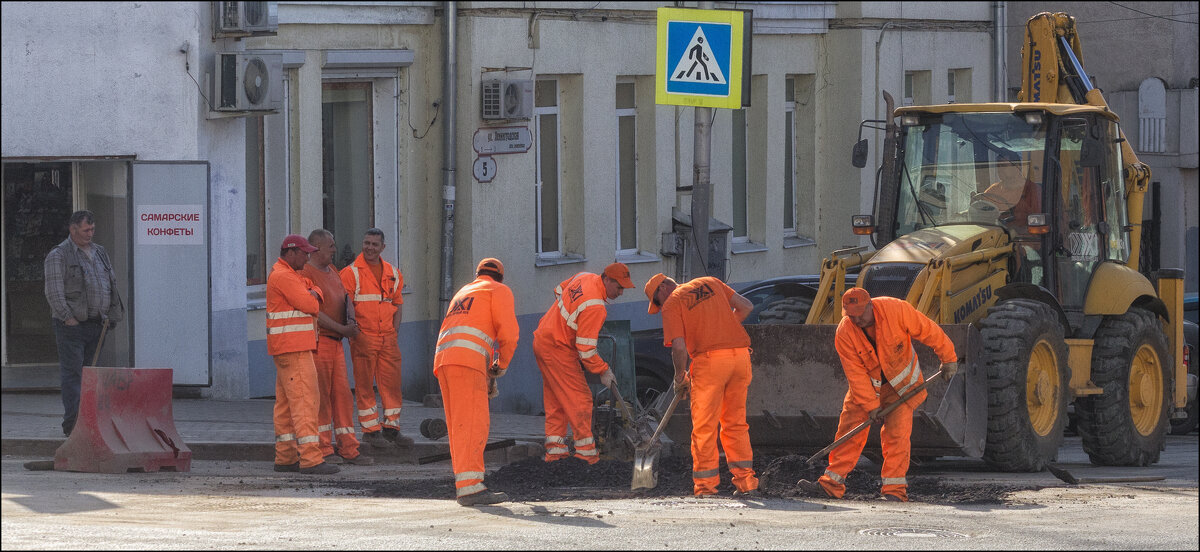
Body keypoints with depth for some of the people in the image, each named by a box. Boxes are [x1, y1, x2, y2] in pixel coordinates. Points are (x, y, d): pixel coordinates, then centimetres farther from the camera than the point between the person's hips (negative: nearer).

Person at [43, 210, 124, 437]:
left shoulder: (100, 253, 17)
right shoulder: (58, 256, -4)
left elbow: (111, 284, 22)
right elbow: (54, 292, -10)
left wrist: (108, 315, 11)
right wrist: (67, 317, -15)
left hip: (96, 324, 6)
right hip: (72, 324, -6)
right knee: (72, 373, -8)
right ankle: (72, 423, -11)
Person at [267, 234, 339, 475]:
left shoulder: (287, 275, 19)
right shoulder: (284, 277, -15)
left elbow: (314, 292, 14)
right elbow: (310, 306, -17)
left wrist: (313, 294, -8)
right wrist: (311, 299, 5)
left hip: (296, 347, 11)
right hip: (293, 349, -11)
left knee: (287, 403, 11)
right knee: (304, 401, -14)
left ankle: (285, 458, 14)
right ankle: (310, 459, -18)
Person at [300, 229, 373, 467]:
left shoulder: (333, 271, 18)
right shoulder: (306, 273, -11)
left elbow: (344, 298, 24)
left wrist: (350, 321, 3)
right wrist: (343, 329, -14)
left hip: (336, 342, 8)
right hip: (317, 340, -8)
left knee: (342, 394, 6)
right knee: (321, 395, -5)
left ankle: (348, 449, 9)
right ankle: (323, 449, 0)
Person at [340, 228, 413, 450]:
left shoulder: (393, 273, 13)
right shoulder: (351, 273, -2)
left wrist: (394, 332, 7)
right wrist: (355, 334, -14)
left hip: (388, 338, 5)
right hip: (363, 337, -5)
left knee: (392, 382, 5)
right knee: (365, 385, -2)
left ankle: (391, 428, 13)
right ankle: (371, 430, 2)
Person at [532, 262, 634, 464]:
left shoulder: (585, 278, 1)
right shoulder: (595, 307, -26)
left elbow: (560, 291, 22)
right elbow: (585, 348, -23)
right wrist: (603, 370, -13)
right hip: (557, 349, -10)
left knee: (555, 398, 13)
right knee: (579, 399, -6)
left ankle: (554, 449, 15)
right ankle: (586, 453, -4)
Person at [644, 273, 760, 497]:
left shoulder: (671, 305, 3)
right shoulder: (710, 283, 20)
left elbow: (679, 347, -6)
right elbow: (746, 306, 18)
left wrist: (680, 377, 9)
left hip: (710, 359, -5)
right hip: (741, 352, 5)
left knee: (704, 426, 3)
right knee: (736, 423, 13)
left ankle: (706, 484, 1)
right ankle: (746, 481, 10)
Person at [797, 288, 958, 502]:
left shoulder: (896, 310, -27)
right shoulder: (844, 334, -22)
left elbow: (928, 331, -14)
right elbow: (856, 374, -17)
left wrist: (948, 358, -4)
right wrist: (871, 405, -20)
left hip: (901, 382, -2)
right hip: (866, 383, 2)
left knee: (896, 432, -14)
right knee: (850, 430, -4)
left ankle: (895, 489, -11)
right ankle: (831, 484, 0)